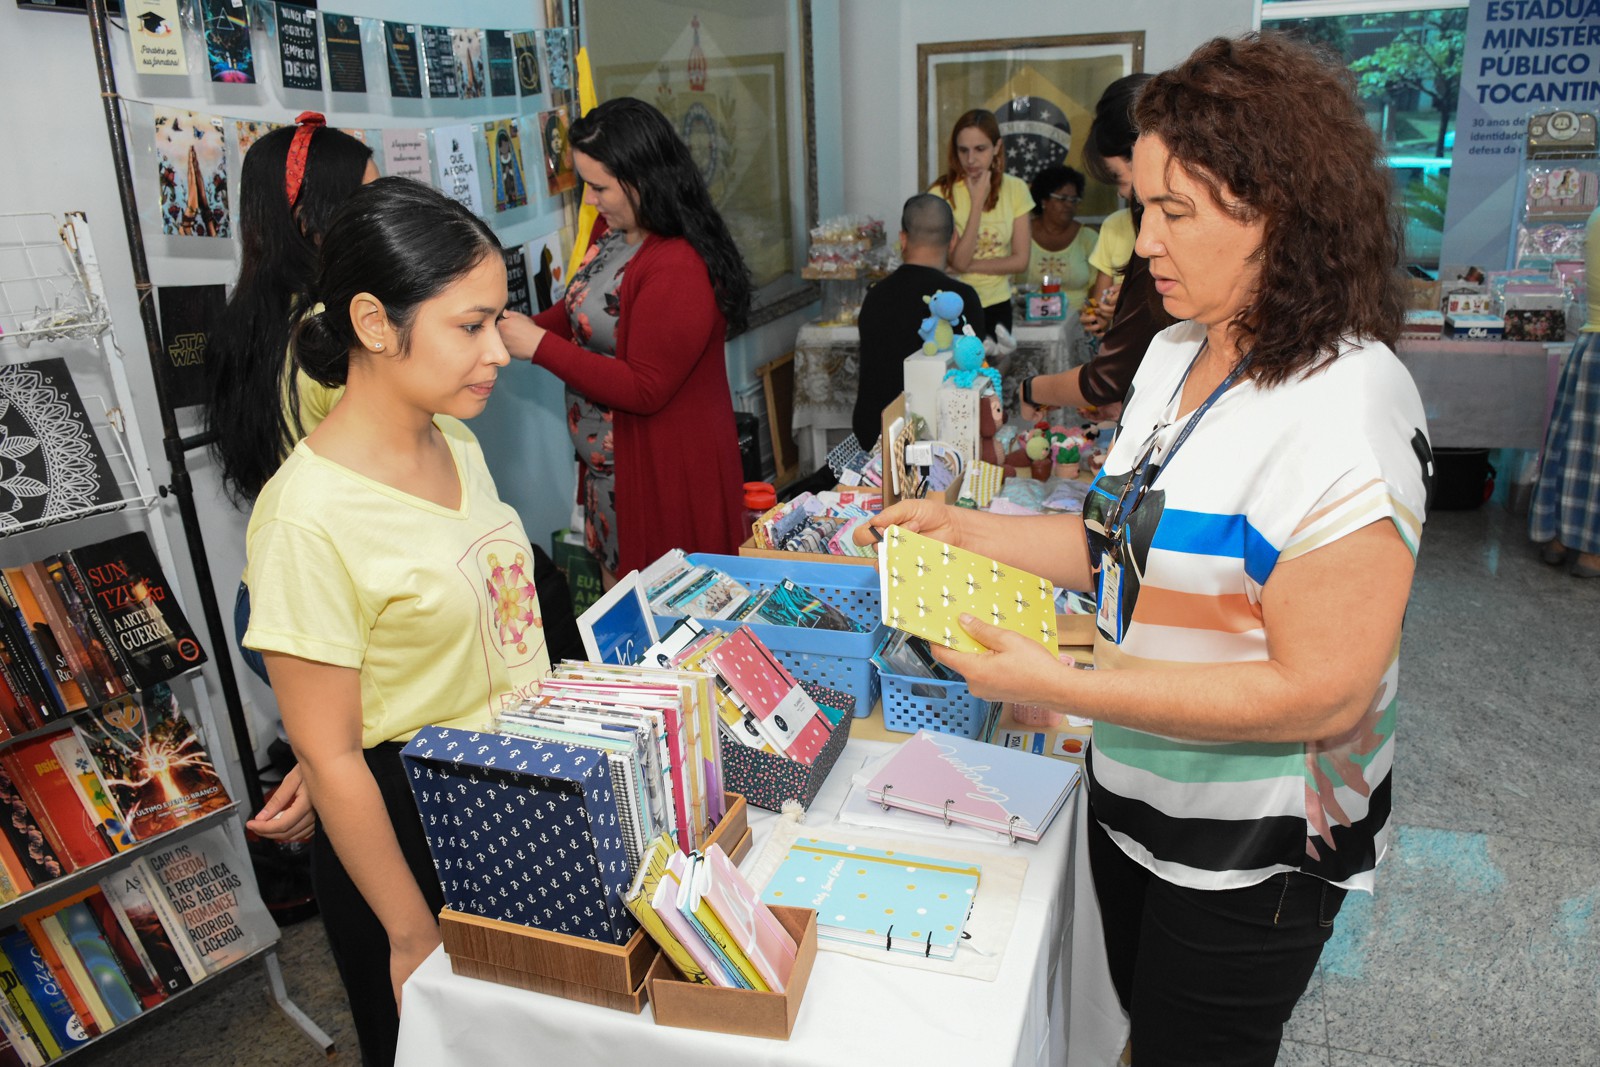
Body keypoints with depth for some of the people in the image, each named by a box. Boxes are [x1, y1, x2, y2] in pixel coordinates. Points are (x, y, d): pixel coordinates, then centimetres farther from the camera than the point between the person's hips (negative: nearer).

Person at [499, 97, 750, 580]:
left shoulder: (679, 269, -26)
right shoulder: (616, 232, 5)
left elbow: (643, 390, -25)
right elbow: (591, 310, 20)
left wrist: (540, 345, -21)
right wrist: (528, 327, 0)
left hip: (664, 468, -9)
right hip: (609, 465, 9)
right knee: (616, 587, 20)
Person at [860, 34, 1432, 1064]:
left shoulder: (1347, 411, -27)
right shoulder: (1175, 357, 0)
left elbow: (1321, 693, -28)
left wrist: (1061, 686, -30)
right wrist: (961, 529, -3)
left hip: (1249, 852, -7)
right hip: (1132, 791, 7)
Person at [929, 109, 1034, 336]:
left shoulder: (1014, 188, -3)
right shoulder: (942, 193, -13)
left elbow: (1020, 260, -3)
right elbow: (958, 261, -18)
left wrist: (971, 265, -14)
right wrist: (978, 202, -20)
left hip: (997, 304, 3)